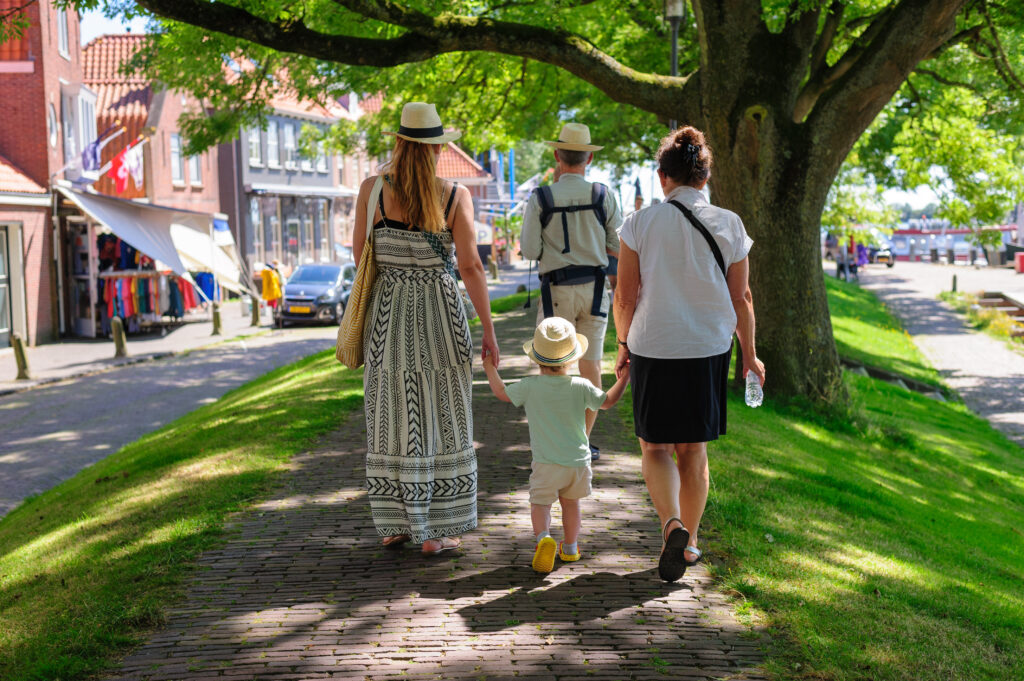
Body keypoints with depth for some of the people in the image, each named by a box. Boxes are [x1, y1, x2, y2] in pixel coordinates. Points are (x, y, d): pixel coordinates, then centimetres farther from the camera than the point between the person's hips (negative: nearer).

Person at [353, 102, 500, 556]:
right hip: (440, 313, -2)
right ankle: (434, 531, 8)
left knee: (392, 417, 11)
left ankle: (393, 526, 18)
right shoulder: (455, 196, -7)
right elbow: (470, 265, -9)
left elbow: (360, 255, 5)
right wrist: (488, 327, -3)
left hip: (387, 313, 2)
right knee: (438, 420, 6)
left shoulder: (373, 189, -4)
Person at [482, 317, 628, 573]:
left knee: (540, 503, 3)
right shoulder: (580, 387, -7)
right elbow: (607, 401, 9)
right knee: (570, 502, 20)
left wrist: (490, 368, 23)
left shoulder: (530, 387, -9)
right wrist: (625, 377, 22)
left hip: (546, 464, -2)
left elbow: (502, 393, 7)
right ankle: (570, 547, 30)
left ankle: (543, 537, -24)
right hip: (579, 462, 2)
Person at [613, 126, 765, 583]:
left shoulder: (640, 224, -7)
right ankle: (688, 541, 23)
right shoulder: (729, 225, -2)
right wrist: (749, 354, 13)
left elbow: (625, 296, -4)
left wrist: (624, 345, 11)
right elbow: (740, 298, 2)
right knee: (693, 449, 15)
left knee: (656, 446, 10)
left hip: (653, 346, -2)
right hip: (709, 349, 2)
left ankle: (671, 523, -15)